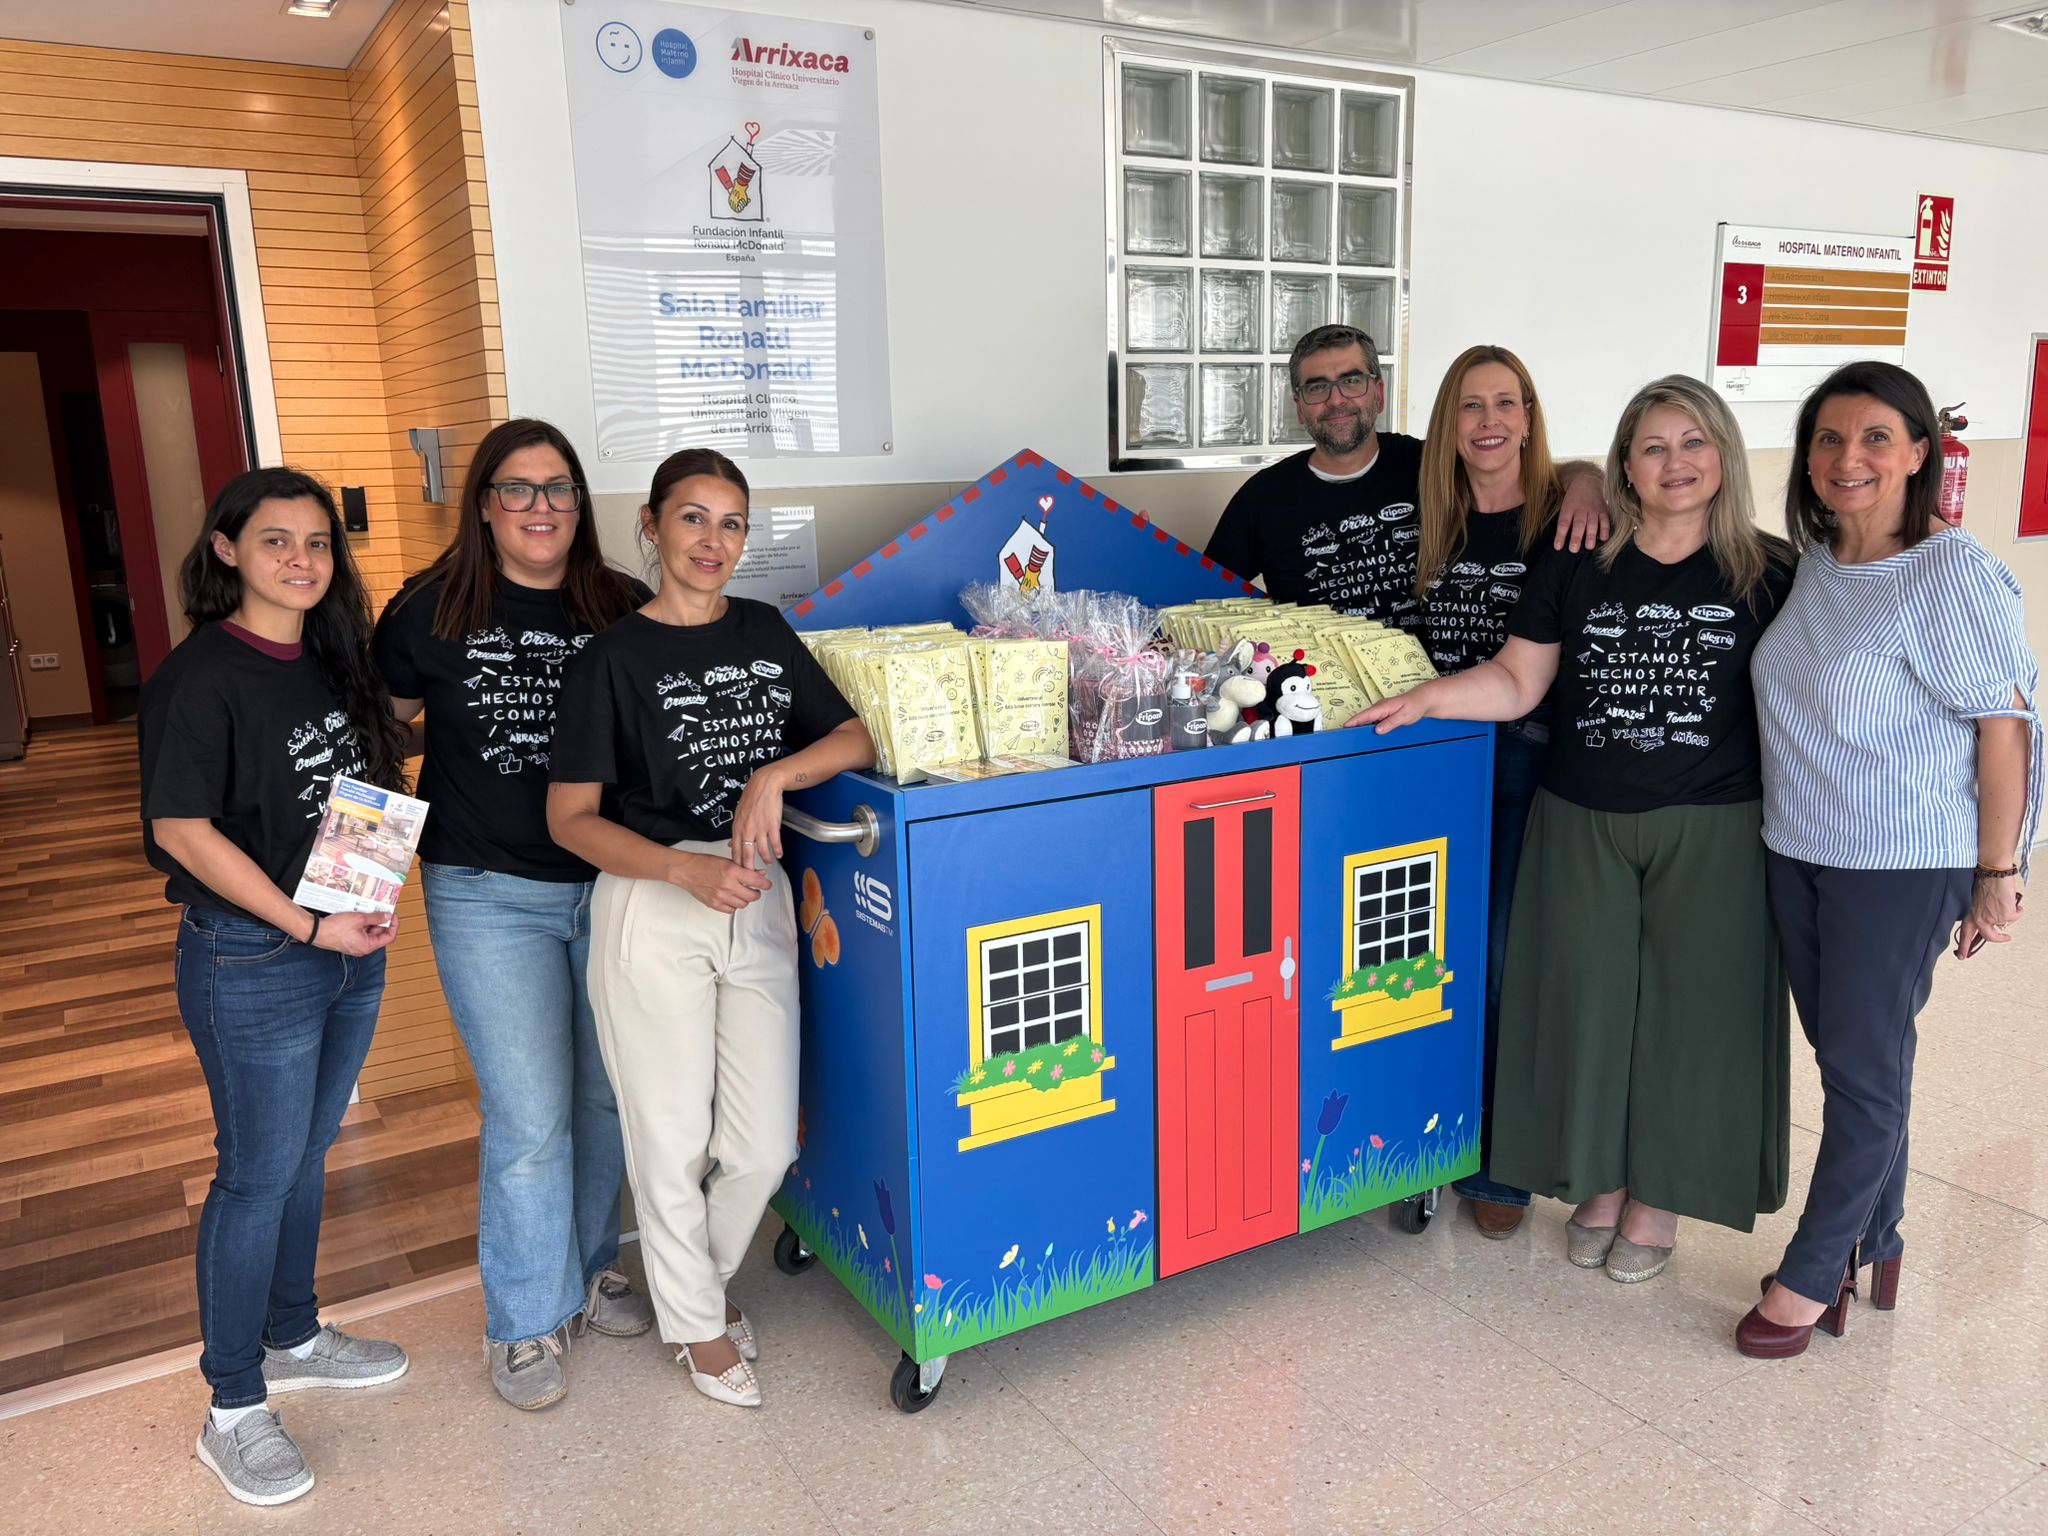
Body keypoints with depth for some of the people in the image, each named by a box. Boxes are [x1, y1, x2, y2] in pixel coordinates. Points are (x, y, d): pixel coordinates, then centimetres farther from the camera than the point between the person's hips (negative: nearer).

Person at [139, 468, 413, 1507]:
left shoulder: (332, 661, 7)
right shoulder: (203, 675, -15)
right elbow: (180, 828, -18)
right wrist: (306, 925, -18)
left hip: (350, 946, 7)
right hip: (252, 957, -7)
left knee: (307, 1157, 20)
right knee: (259, 1174, 4)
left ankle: (293, 1339, 40)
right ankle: (233, 1410, 22)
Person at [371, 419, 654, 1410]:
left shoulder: (624, 614, 0)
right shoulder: (432, 612, -4)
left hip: (610, 885, 3)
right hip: (488, 894, -2)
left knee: (605, 1095, 14)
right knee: (530, 1115, 0)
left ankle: (587, 1267, 38)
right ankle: (527, 1321, 21)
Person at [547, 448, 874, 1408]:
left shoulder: (764, 633, 8)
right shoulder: (614, 659, -6)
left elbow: (855, 738, 5)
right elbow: (571, 818, -9)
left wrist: (776, 775, -14)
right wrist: (689, 869, -22)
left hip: (757, 898, 4)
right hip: (651, 905, -4)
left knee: (765, 1146, 8)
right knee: (672, 1142, 7)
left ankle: (705, 1277, 38)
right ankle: (698, 1324, 32)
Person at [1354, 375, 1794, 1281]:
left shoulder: (1771, 575, -1)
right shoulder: (1579, 567, 3)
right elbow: (1517, 682, 1)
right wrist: (1424, 699, -14)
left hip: (1713, 833, -1)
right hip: (1581, 825, 2)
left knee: (1685, 1005, 6)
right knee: (1587, 998, 9)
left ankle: (1657, 1198, 26)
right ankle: (1600, 1184, 29)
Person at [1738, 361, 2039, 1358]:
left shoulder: (1953, 575, -15)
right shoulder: (1810, 563, 5)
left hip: (1903, 866, -6)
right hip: (1798, 852, 7)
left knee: (1865, 1064, 5)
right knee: (1841, 1055, 17)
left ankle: (1813, 1273, 19)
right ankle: (1872, 1242, 34)